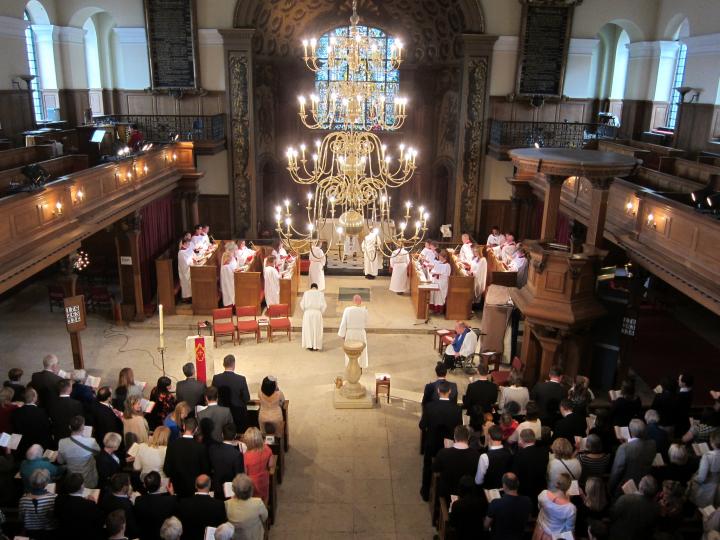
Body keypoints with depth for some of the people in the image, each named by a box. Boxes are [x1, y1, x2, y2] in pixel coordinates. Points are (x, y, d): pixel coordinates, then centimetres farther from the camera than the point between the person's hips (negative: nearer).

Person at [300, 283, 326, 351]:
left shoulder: (306, 293, 1)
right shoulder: (321, 294, 0)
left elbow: (302, 304, -1)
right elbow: (324, 305, -4)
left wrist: (305, 311, 13)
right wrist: (321, 313, 9)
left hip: (308, 313, 0)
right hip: (317, 313, 0)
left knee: (308, 329, 11)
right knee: (317, 330, 8)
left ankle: (310, 345, 11)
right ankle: (316, 346, 10)